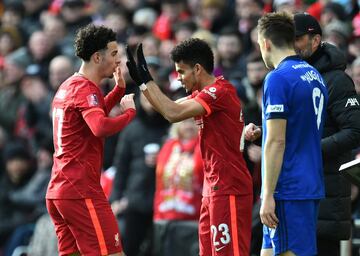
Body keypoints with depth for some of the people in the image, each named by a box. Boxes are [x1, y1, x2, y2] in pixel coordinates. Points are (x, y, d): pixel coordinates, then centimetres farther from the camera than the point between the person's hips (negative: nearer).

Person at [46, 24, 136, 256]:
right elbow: (101, 128, -31)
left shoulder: (68, 86, 17)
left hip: (58, 191, 10)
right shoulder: (86, 89, -13)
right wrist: (129, 111, -15)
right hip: (82, 191, -10)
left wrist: (120, 89, 24)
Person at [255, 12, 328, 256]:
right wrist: (259, 132, 25)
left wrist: (268, 196, -16)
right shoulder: (315, 76, 13)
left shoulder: (278, 78, -13)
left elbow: (276, 142, -17)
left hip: (289, 189, -9)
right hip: (312, 187, 9)